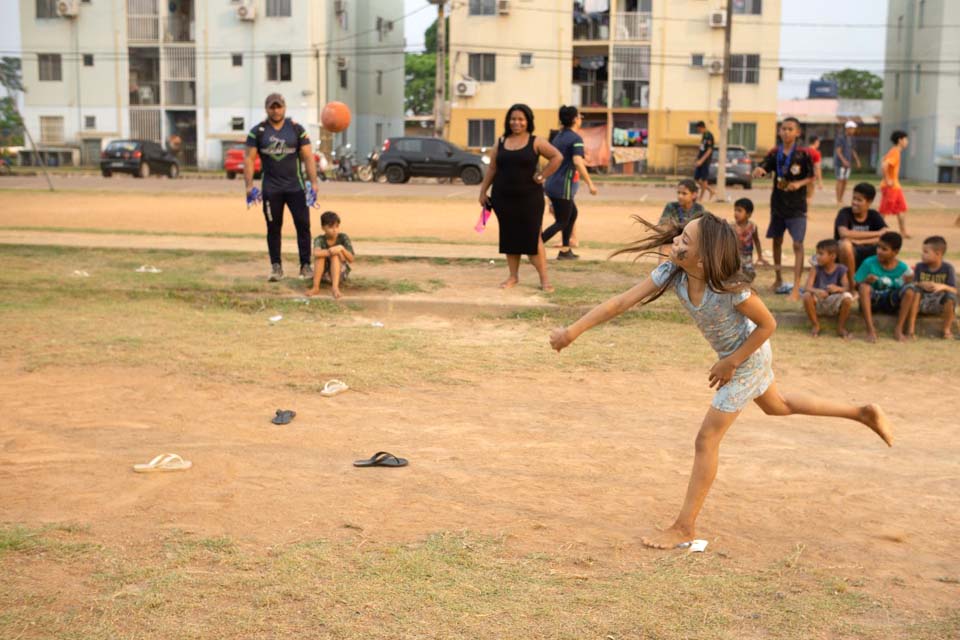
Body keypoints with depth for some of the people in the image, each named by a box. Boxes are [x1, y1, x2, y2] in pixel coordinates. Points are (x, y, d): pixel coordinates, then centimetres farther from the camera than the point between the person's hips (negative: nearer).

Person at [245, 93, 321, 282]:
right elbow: (249, 159, 1)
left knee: (303, 225, -3)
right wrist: (249, 186, -7)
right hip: (271, 188, 0)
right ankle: (276, 267, 14)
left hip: (296, 186, 0)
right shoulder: (257, 132, 3)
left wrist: (314, 183, -8)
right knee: (273, 228, 5)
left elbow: (308, 157, 1)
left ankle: (305, 265, 5)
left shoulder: (297, 130, 3)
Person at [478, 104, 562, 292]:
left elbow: (557, 157, -3)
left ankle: (544, 278, 1)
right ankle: (513, 276, 18)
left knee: (532, 237, -4)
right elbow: (492, 169, 10)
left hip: (529, 198, -3)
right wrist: (483, 191, 7)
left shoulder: (535, 142, -2)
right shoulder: (501, 142, 8)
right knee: (509, 237, 8)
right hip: (504, 198, 4)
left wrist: (542, 176, -8)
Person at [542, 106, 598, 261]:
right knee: (561, 223, 1)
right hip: (563, 187, -9)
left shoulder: (558, 136, 12)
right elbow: (577, 162, -26)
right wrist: (590, 183, -24)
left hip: (552, 184, 9)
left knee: (572, 213, 21)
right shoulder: (576, 139, -14)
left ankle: (565, 250, 21)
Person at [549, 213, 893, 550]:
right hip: (731, 354, 8)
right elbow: (622, 301, -24)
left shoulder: (729, 289, -37)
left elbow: (768, 324, -22)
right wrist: (573, 330, -29)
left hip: (746, 358, -8)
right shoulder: (672, 272, -22)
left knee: (706, 440, -5)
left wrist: (731, 363, -19)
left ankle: (684, 528, 5)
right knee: (777, 406, 30)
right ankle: (863, 412, 46)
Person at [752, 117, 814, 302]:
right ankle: (778, 279, 34)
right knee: (777, 241, 16)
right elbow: (760, 170, -8)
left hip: (797, 206, -4)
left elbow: (811, 177, -1)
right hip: (777, 204, 4)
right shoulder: (774, 153, -1)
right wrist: (758, 171, -32)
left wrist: (800, 183, -20)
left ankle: (796, 288, -12)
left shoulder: (803, 154, -8)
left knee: (798, 245, -11)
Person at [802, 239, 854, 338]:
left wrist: (838, 288, -44)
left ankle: (841, 327, -10)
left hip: (835, 304, -1)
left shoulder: (841, 270, -8)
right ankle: (815, 325, -9)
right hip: (818, 303, 1)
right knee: (807, 296, -31)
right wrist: (817, 291, -43)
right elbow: (808, 287, -19)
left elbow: (847, 288, -20)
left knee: (847, 297, -31)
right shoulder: (816, 269, -8)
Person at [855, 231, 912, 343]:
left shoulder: (903, 268, -2)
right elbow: (857, 285, -4)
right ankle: (870, 329, -35)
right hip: (872, 301, -1)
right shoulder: (869, 263, -7)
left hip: (890, 304, 1)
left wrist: (907, 282, -20)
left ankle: (899, 329, -20)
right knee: (864, 287, -33)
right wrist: (866, 281, -26)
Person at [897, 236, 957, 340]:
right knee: (911, 289, -27)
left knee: (951, 295, -32)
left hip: (939, 304, -1)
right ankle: (911, 328, -28)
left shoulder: (948, 268, -7)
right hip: (921, 303, 1)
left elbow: (954, 290, -14)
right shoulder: (920, 266, -1)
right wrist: (921, 284, -28)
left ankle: (947, 329, -7)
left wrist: (942, 286, -34)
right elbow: (913, 284, -5)